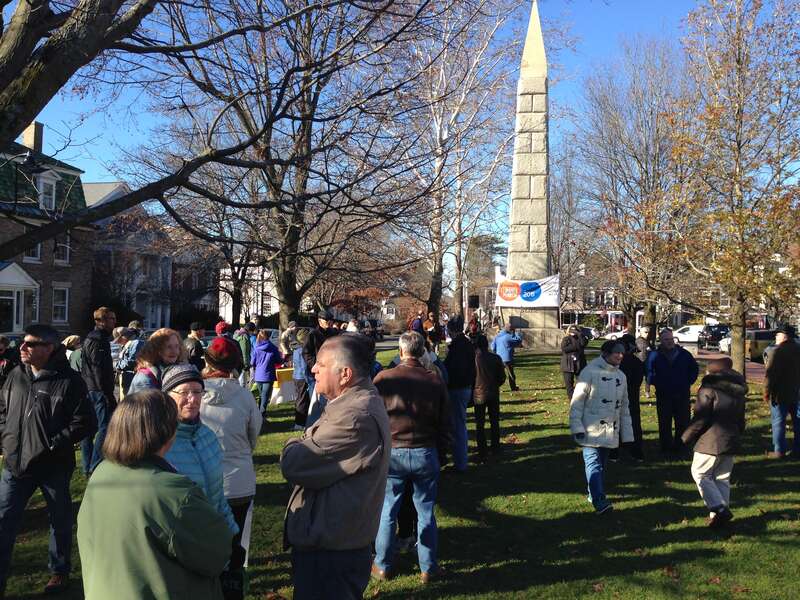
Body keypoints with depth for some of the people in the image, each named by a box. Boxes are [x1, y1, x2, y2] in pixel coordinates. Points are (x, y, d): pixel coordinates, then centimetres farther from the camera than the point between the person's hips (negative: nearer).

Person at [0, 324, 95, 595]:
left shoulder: (69, 381, -15)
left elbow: (86, 423, -15)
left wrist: (52, 445, -16)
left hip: (54, 466, -4)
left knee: (60, 521, 13)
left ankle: (60, 572, 33)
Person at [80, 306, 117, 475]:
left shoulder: (89, 339, 18)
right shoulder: (98, 341, -14)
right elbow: (100, 371, -19)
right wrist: (109, 396, -18)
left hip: (87, 390, 11)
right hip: (98, 391, -11)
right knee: (105, 427, -8)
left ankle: (87, 467, 19)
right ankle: (95, 466, -8)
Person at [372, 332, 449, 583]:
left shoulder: (383, 378, -10)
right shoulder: (435, 381, -3)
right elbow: (444, 423, 4)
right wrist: (439, 451, 16)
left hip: (391, 452, -1)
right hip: (426, 453, 2)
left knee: (387, 512, 13)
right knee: (426, 513, 13)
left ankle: (383, 566, 25)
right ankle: (428, 568, 23)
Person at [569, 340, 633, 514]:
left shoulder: (621, 376, 12)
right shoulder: (590, 371, -10)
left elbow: (624, 406, 19)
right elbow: (577, 401, -10)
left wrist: (627, 432, 17)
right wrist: (577, 426, -15)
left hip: (611, 430, 7)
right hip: (591, 429, -7)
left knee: (601, 463, 13)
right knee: (593, 463, -14)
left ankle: (595, 495, 27)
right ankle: (600, 502, -21)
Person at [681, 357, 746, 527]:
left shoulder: (709, 388, -12)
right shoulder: (738, 391, 13)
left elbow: (700, 418, -15)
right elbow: (741, 419, 19)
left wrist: (687, 437, -4)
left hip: (711, 441, -8)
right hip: (730, 441, 8)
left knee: (700, 474, 3)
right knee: (722, 478, 14)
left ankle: (719, 508, -8)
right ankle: (723, 511, 14)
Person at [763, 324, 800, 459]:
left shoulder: (780, 351, -15)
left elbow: (771, 373, -19)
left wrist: (767, 392, -13)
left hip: (780, 393, -7)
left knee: (778, 422, 0)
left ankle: (779, 451, 1)